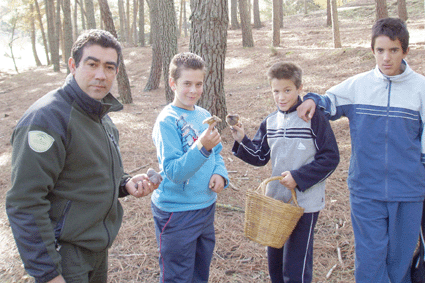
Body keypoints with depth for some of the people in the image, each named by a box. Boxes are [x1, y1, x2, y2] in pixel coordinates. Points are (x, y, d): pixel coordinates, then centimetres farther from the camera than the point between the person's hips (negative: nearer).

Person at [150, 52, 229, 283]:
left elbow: (216, 154, 14)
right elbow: (174, 172, -23)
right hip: (177, 212, -7)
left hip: (206, 206, 7)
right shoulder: (167, 121, -17)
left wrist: (220, 174, -7)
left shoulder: (204, 115, 4)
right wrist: (202, 147, -36)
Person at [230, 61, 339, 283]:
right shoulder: (269, 122, 6)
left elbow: (330, 157, -11)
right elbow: (260, 157, 10)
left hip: (305, 203, -6)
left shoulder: (314, 119, -11)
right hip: (275, 200, 6)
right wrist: (242, 141, -7)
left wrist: (298, 177, -17)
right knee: (275, 265, 18)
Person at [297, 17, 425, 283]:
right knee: (370, 258, 4)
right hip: (365, 190, 0)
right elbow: (329, 101, 13)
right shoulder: (357, 84, -1)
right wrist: (312, 100, -9)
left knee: (400, 257, 14)